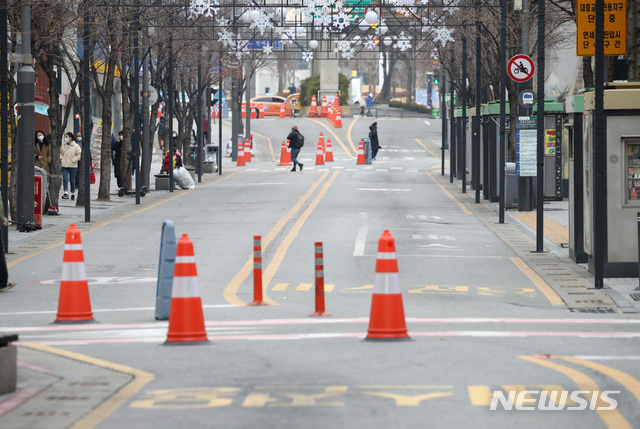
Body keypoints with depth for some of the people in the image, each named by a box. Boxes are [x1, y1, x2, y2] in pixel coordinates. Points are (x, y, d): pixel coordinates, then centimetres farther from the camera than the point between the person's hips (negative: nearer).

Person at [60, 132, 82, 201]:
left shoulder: (76, 146, -6)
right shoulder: (63, 145, 8)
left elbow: (79, 155, -6)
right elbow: (60, 153, 21)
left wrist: (72, 160, -14)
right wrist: (61, 159, 3)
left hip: (72, 166, -3)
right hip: (64, 166, 3)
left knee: (72, 180, 6)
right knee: (65, 179, -11)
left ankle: (73, 194, 20)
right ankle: (66, 193, -15)